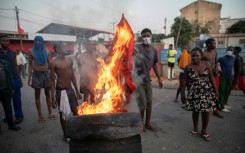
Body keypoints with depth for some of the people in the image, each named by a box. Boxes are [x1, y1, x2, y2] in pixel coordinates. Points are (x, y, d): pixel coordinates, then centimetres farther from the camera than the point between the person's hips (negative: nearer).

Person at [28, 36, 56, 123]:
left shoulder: (46, 51, 6)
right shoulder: (32, 51, 1)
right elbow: (30, 64, 2)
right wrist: (29, 77, -3)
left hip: (46, 73, 2)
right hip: (37, 74, -1)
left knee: (48, 94, 9)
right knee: (37, 95, 4)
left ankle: (50, 113, 18)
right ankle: (40, 115, 12)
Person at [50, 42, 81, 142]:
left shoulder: (70, 61, 6)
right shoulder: (54, 63, -11)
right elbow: (52, 81, -9)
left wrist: (77, 91, 12)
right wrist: (53, 98, -9)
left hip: (70, 89, 6)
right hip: (61, 91, -5)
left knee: (76, 111, 12)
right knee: (63, 113, 7)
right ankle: (65, 135, 25)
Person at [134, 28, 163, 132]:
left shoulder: (154, 50, 6)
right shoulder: (137, 48, -12)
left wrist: (159, 78, 15)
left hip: (147, 79, 6)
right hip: (138, 79, -6)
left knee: (149, 103, 12)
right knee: (142, 103, -1)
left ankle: (147, 123, 28)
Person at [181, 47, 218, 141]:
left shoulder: (207, 64, -4)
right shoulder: (188, 67, -7)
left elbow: (211, 78, 3)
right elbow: (185, 81, -1)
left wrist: (215, 90, 4)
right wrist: (182, 93, -1)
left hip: (206, 92, 1)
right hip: (194, 93, 0)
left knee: (206, 112, 6)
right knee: (195, 111, 11)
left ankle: (204, 131, 25)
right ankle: (195, 129, 32)